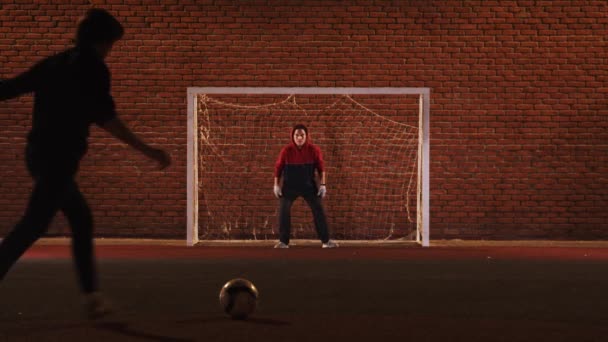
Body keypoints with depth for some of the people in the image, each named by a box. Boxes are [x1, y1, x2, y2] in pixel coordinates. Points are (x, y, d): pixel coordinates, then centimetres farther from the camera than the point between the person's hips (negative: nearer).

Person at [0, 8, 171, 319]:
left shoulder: (55, 63, 15)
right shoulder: (93, 67, -7)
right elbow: (104, 116, -19)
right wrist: (147, 150, -21)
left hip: (39, 152, 9)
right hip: (58, 156, -9)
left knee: (81, 219, 16)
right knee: (33, 225, -11)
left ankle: (92, 297, 17)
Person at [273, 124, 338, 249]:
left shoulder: (314, 149, -13)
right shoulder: (286, 150, -15)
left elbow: (320, 166, -2)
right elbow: (278, 167, -4)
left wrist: (322, 184, -4)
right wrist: (276, 185, -4)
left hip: (308, 185, 1)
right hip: (290, 186, -1)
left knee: (319, 210, -2)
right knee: (284, 211, -9)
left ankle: (326, 241, 9)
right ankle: (283, 242, 3)